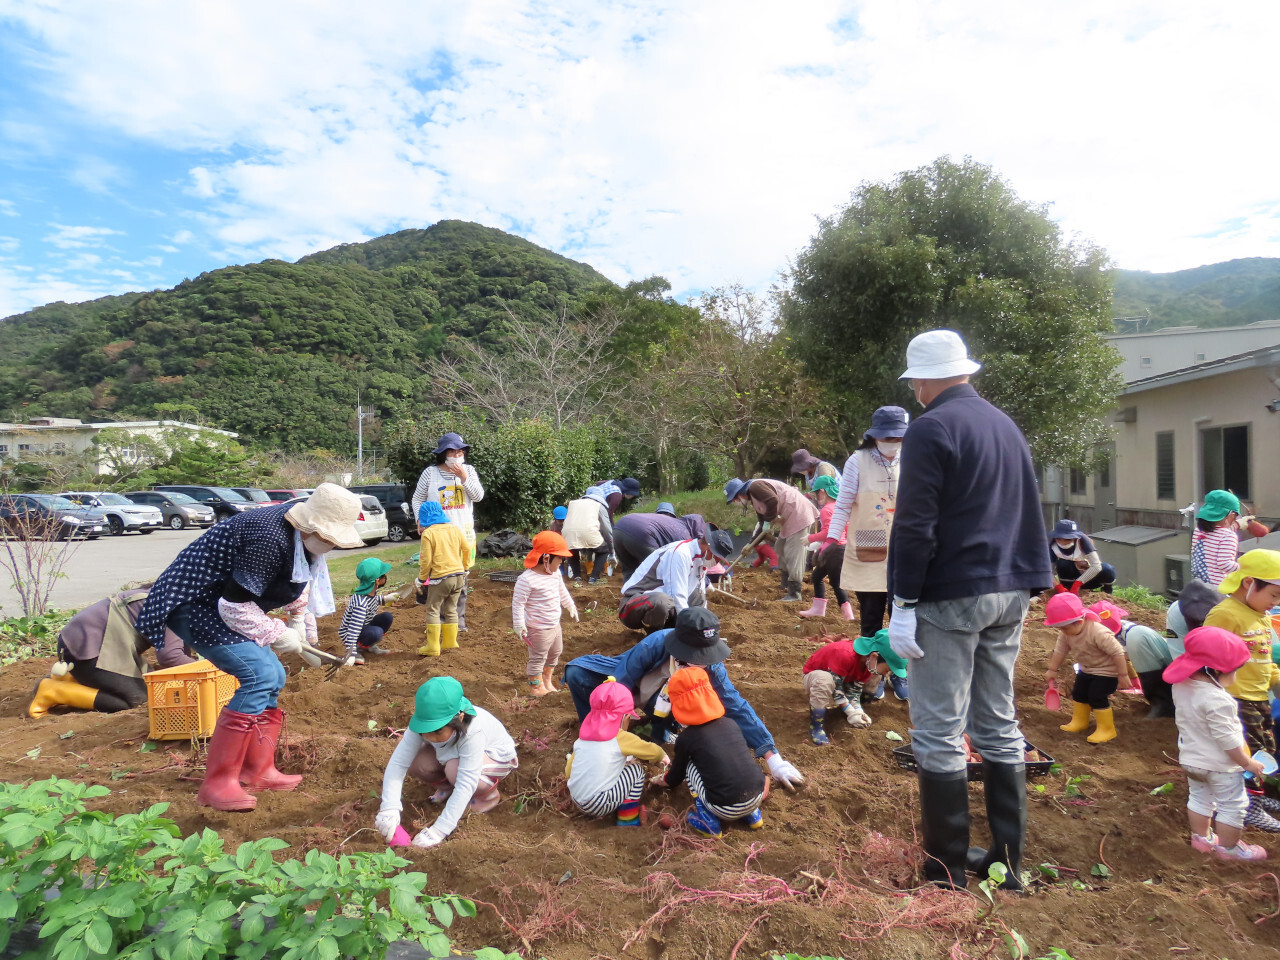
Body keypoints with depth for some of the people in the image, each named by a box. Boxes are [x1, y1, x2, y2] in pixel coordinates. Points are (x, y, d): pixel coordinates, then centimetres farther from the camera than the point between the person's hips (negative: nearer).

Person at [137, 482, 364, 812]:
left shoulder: (302, 533, -3)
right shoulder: (269, 540, -32)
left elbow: (302, 577, 18)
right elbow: (234, 606, -28)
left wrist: (299, 620, 9)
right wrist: (279, 635, -15)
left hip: (217, 603, 10)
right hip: (192, 603, -10)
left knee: (273, 677, 10)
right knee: (261, 675, -21)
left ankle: (257, 772, 18)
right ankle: (217, 784, -12)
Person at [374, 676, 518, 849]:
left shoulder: (472, 732, -42)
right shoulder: (422, 725, -30)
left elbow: (465, 785, -42)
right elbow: (397, 763, -32)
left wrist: (439, 830, -46)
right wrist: (389, 808, -45)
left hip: (497, 756, -5)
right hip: (455, 752, 5)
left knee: (455, 769, -36)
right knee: (415, 763, -22)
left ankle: (489, 796, -4)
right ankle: (447, 788, 10)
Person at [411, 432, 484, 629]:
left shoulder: (468, 470, 3)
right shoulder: (430, 472, -2)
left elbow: (478, 496, -5)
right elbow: (417, 499, 4)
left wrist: (464, 478, -15)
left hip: (464, 532, 2)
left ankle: (459, 620, 20)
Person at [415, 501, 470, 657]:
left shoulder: (427, 533, -8)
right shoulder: (454, 528, 8)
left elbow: (426, 560, -10)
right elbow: (467, 550, 10)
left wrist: (421, 579, 2)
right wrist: (464, 568, 21)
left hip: (440, 578, -6)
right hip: (458, 575, 6)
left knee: (433, 611, 5)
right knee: (451, 610, 16)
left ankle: (433, 647, 5)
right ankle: (450, 643, 22)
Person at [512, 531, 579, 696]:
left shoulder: (555, 573, 1)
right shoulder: (527, 579, -25)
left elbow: (562, 591, 19)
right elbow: (518, 603, -21)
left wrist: (571, 607, 30)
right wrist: (519, 625, -21)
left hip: (554, 625, 9)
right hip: (538, 629, -9)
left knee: (555, 653, 24)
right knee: (538, 658, 5)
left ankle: (547, 680, 43)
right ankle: (536, 687, 22)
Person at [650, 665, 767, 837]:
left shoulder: (687, 738, 1)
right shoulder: (731, 724, 12)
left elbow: (675, 777, 19)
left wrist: (660, 780, 42)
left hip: (725, 810, -5)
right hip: (757, 797, 5)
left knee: (691, 766, 16)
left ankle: (708, 821, 12)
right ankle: (752, 814, 24)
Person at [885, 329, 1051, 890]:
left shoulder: (930, 429, -10)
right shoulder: (1006, 426, 16)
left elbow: (914, 526, -16)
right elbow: (1028, 515, 20)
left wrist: (903, 602, -14)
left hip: (949, 598, -8)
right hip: (1007, 595, 9)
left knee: (939, 734, 0)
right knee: (999, 727, 15)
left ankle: (946, 875, 8)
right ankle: (1007, 863, 24)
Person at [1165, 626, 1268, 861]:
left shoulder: (1181, 687, -8)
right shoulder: (1216, 699, -30)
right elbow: (1226, 738, -23)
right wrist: (1247, 762, -13)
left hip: (1190, 759, 8)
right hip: (1220, 765, -7)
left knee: (1199, 798, 23)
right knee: (1232, 806, 12)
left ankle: (1200, 837, 37)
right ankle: (1228, 847, 25)